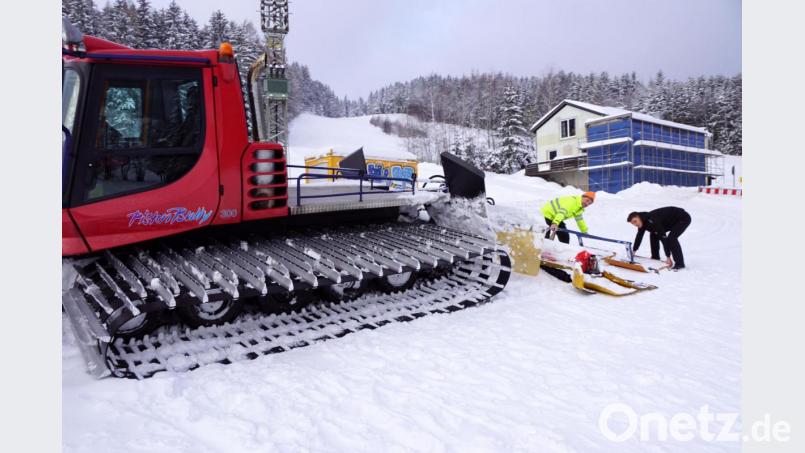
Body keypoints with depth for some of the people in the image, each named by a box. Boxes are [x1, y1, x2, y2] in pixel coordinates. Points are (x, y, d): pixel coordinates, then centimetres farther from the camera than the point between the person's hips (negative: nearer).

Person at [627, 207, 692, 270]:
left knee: (671, 238, -27)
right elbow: (639, 236, 8)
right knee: (654, 235, 6)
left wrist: (668, 257, -35)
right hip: (671, 221, 9)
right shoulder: (643, 222, -8)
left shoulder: (652, 221, -35)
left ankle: (679, 263, -18)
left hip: (683, 218, -9)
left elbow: (664, 238, -36)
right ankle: (655, 258, 14)